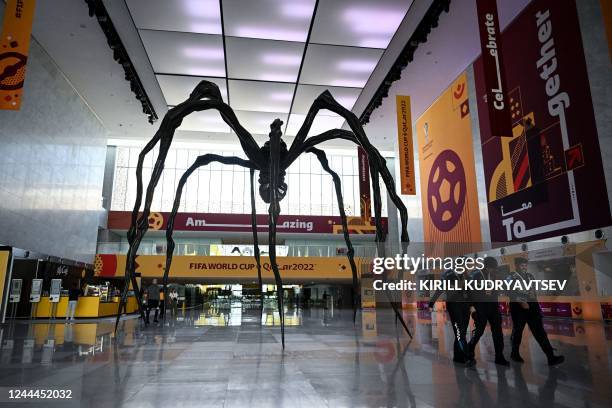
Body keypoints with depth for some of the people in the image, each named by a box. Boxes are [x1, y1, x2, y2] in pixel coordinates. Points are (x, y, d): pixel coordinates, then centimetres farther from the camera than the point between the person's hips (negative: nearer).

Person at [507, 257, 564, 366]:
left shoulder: (530, 276, 13)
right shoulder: (511, 278, -5)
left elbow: (534, 291, 17)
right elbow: (512, 293, -15)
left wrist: (537, 306, 12)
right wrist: (521, 303, -27)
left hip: (532, 306, 5)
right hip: (518, 307, -4)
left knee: (540, 332, -1)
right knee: (517, 331, 7)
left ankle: (551, 357, -4)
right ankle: (515, 353, 24)